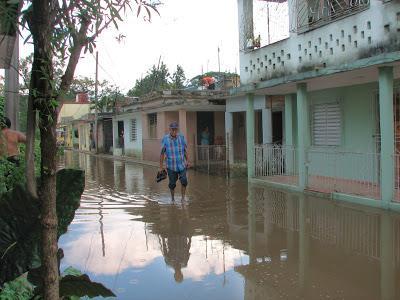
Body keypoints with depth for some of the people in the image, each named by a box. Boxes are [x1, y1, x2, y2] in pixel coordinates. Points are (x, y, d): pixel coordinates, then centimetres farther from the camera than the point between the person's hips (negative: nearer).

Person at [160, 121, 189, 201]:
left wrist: (187, 161, 9)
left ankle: (183, 198, 1)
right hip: (171, 166, -1)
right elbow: (162, 153, -6)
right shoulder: (165, 139, -12)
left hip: (182, 165, 1)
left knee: (184, 181, -13)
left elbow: (185, 150, 6)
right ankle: (173, 198, 30)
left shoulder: (181, 137, -6)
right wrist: (161, 167, -3)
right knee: (172, 184, 7)